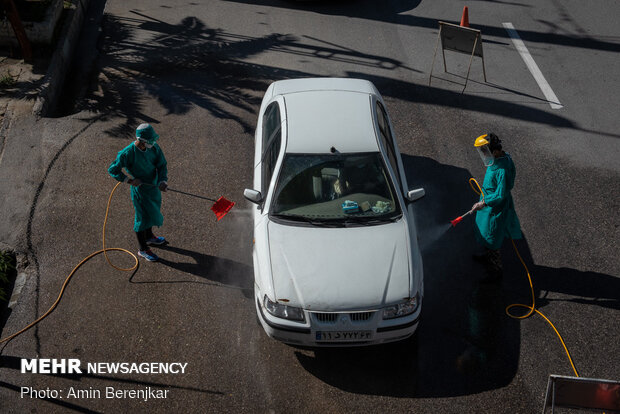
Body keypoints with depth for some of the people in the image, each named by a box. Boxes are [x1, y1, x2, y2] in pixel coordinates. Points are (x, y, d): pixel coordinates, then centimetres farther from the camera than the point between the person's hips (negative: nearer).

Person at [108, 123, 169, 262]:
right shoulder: (127, 153, -27)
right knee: (143, 218, 5)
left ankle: (149, 237, 51)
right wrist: (129, 181, -24)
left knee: (152, 212, 25)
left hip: (154, 186, 6)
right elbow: (112, 170, -16)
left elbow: (162, 165, -5)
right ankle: (143, 249, 23)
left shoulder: (154, 147, -12)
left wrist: (163, 180, -22)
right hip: (140, 189, -6)